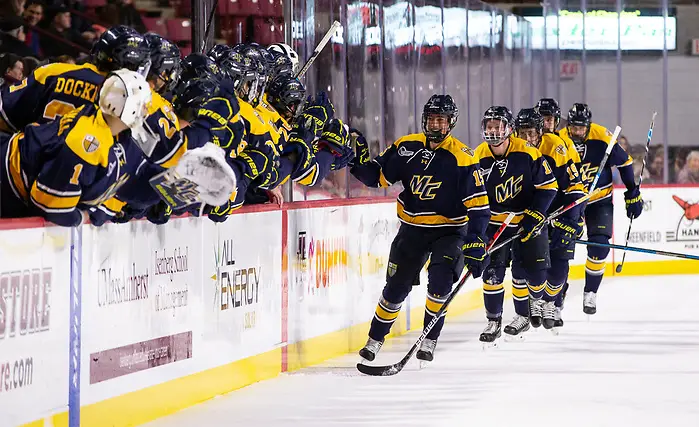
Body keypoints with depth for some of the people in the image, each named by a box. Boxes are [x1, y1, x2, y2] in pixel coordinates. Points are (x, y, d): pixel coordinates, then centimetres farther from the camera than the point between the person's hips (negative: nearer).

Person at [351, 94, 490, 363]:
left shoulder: (462, 158, -14)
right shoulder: (407, 147, -4)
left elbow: (478, 205, -16)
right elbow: (378, 177, 4)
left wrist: (476, 244, -23)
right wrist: (361, 162, -17)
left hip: (449, 230, -3)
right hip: (412, 228, 3)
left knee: (440, 282, -23)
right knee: (396, 287, 6)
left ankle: (429, 341, -7)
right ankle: (375, 340, 23)